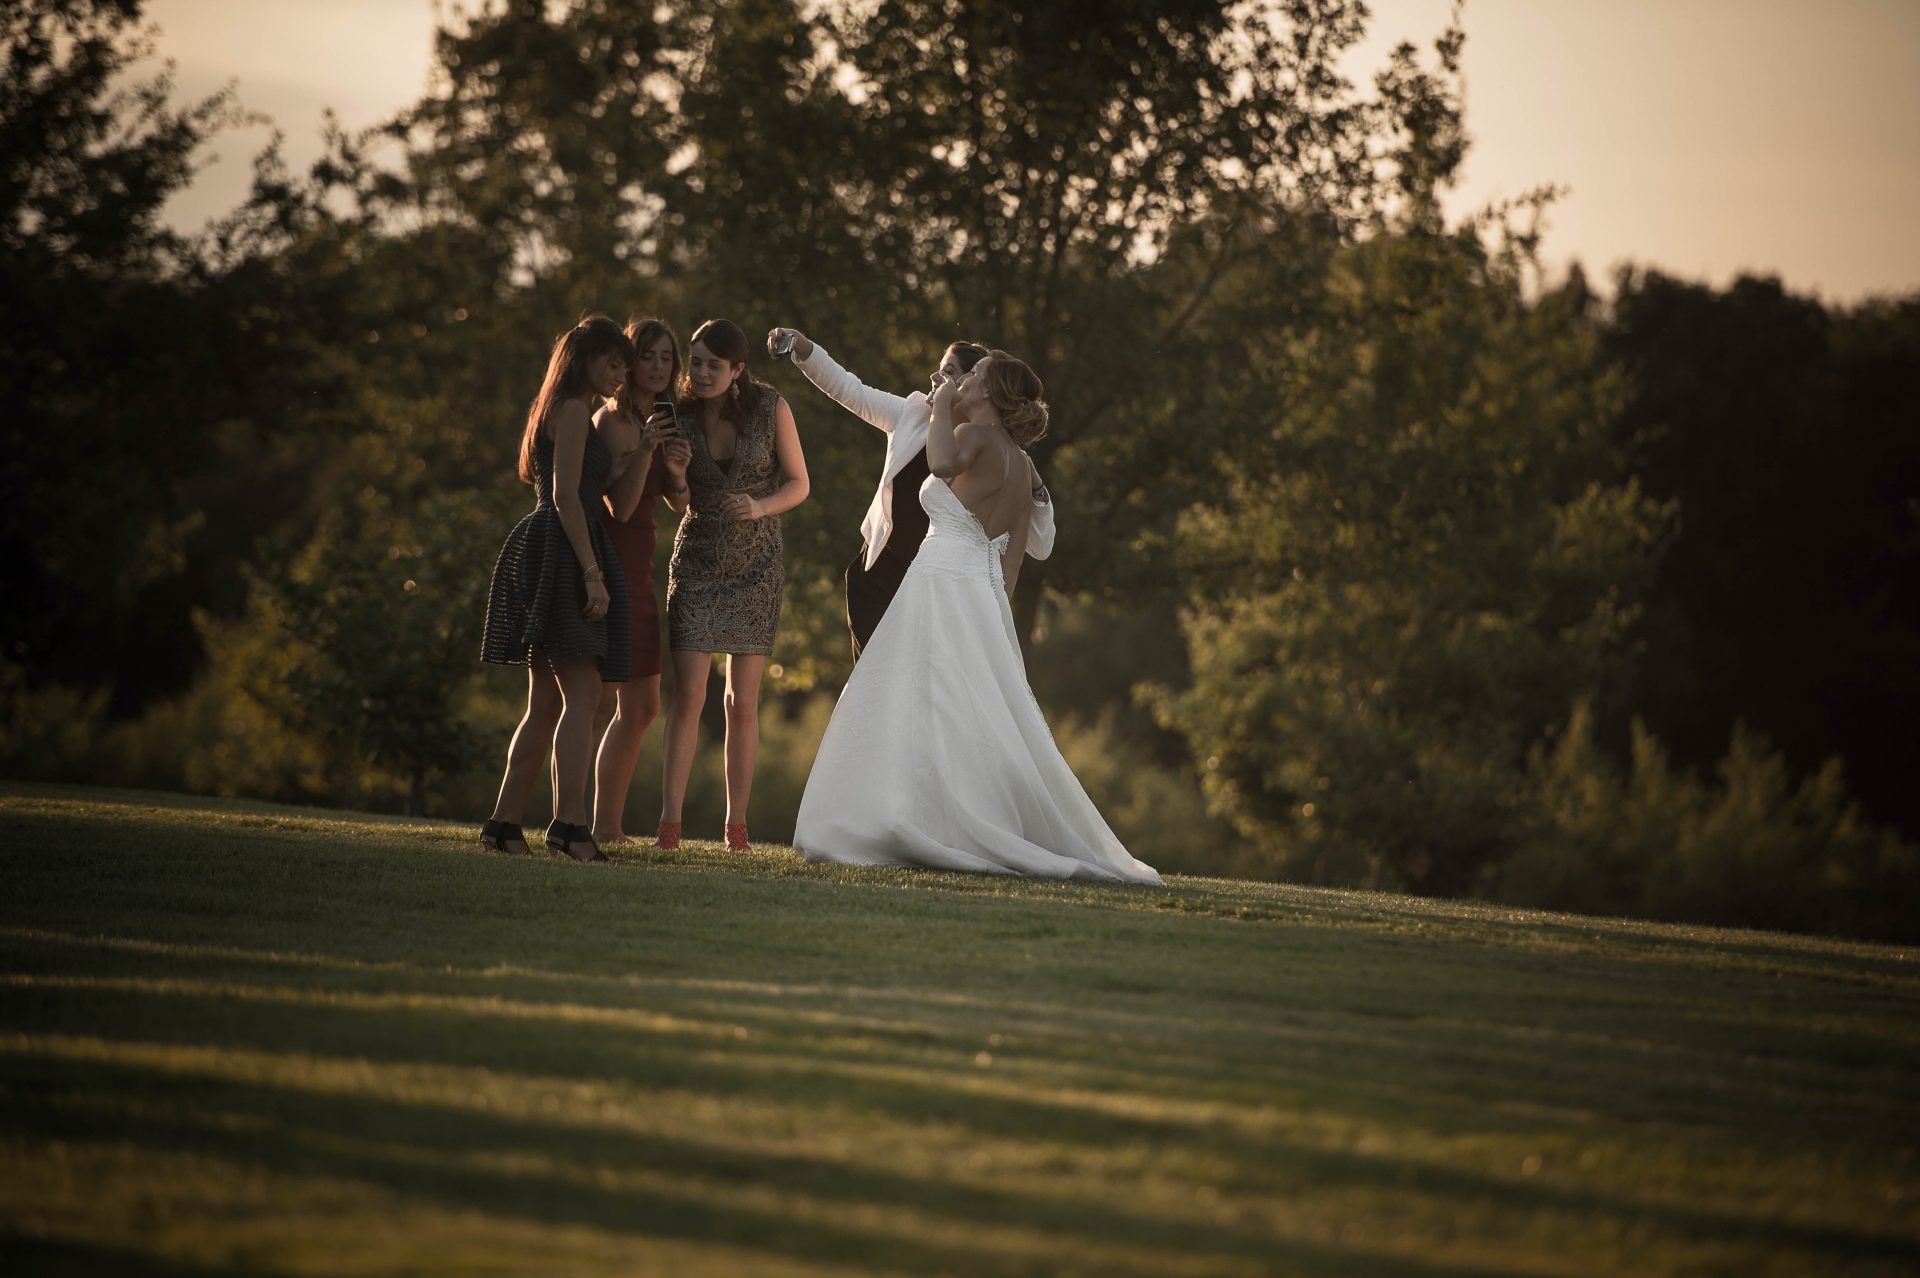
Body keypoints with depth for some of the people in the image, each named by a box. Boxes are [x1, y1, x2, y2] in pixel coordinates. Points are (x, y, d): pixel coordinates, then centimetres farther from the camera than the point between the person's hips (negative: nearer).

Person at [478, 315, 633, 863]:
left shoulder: (556, 411, 23)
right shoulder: (574, 411, -7)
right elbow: (566, 496, -16)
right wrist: (592, 573, -20)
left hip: (546, 550, 10)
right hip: (563, 552, -10)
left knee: (546, 704, 11)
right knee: (582, 694, -16)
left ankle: (505, 821, 10)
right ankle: (568, 822, -25)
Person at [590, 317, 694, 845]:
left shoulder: (658, 420, 15)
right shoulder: (613, 421, -12)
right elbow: (620, 507, -18)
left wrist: (677, 472, -7)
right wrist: (644, 451, -30)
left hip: (637, 573, 10)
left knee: (641, 707, 12)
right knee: (594, 700, -13)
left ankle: (608, 825, 17)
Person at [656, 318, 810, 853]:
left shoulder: (770, 407, -9)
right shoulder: (679, 414, -5)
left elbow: (798, 484, -2)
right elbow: (679, 502, 4)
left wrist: (760, 507, -22)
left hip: (755, 567, 0)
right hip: (697, 562, 0)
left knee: (742, 701, 3)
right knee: (688, 693, -9)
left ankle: (736, 822, 10)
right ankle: (669, 819, -10)